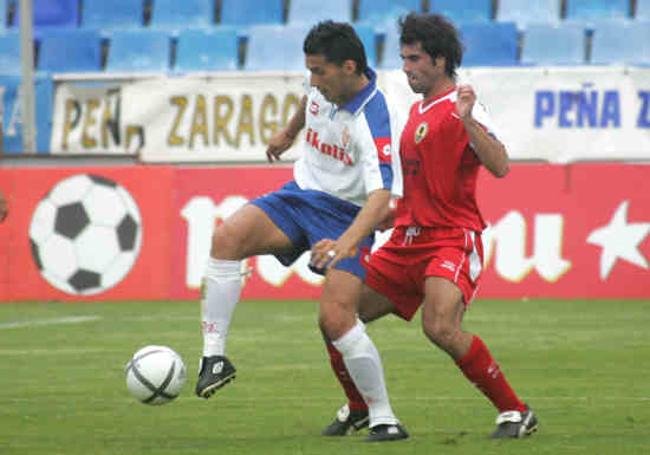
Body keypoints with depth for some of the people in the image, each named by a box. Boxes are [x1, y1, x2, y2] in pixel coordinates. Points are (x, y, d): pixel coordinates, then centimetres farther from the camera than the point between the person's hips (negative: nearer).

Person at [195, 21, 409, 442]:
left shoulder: (373, 123, -27)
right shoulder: (326, 87, -4)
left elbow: (381, 198, -37)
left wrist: (347, 243, -52)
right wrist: (289, 132, 40)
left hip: (347, 216, -7)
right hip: (300, 196, 7)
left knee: (337, 318, -21)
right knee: (228, 236, -21)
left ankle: (384, 419, -6)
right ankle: (214, 357, -22)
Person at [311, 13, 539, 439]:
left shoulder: (460, 108, -8)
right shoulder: (417, 111, 18)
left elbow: (500, 166, -23)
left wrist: (468, 120, -34)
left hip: (451, 240, -9)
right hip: (406, 243, 9)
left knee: (441, 328, -30)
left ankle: (515, 412, -18)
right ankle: (358, 410, 26)